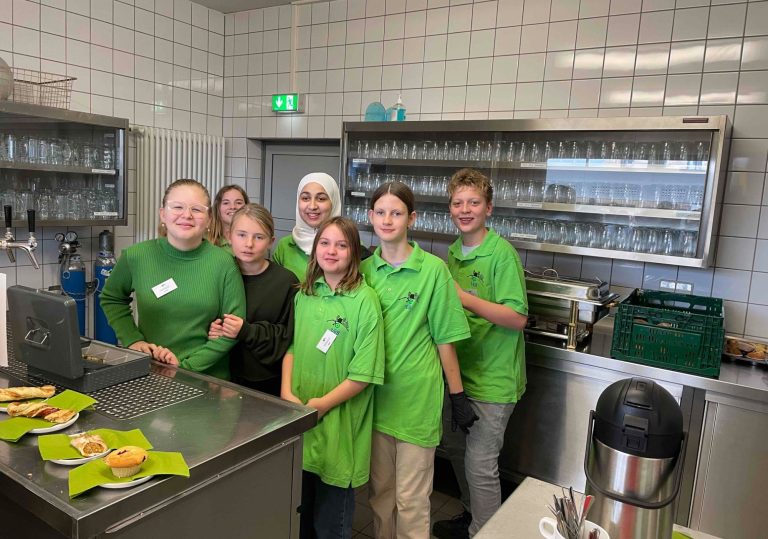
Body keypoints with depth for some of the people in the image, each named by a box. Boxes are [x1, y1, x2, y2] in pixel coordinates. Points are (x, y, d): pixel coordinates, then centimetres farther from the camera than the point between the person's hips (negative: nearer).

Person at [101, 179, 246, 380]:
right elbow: (111, 299, 16)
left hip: (207, 378, 0)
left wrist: (185, 366, -10)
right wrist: (132, 339, 3)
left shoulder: (223, 263, -7)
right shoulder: (136, 256, -2)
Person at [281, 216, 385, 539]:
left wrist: (324, 404, -17)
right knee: (298, 507, 22)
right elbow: (291, 346, 7)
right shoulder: (305, 294, 5)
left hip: (337, 422, -5)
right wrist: (287, 392, -6)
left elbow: (364, 373, -14)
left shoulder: (364, 300, -13)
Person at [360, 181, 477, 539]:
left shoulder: (433, 269, -10)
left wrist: (458, 397, -3)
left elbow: (445, 339, -6)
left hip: (416, 398, -4)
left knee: (410, 500, 8)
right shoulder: (365, 269, 2)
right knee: (380, 491, 20)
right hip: (375, 395, 4)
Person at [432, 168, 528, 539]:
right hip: (457, 370, 8)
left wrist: (465, 298, -26)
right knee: (455, 449, 20)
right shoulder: (453, 252, 7)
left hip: (492, 379, -8)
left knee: (480, 464, 1)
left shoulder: (502, 254, -17)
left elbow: (518, 318, -21)